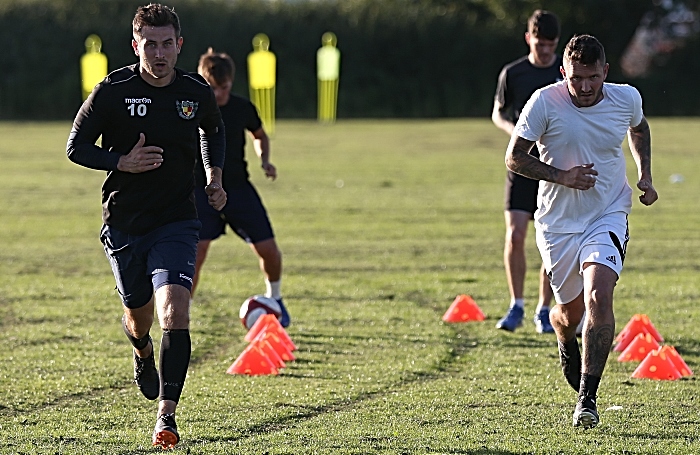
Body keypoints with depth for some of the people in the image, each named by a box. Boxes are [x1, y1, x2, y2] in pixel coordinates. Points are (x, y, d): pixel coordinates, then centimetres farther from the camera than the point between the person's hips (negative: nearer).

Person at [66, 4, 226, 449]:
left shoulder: (198, 92, 0)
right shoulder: (112, 91, -9)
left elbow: (214, 131, 23)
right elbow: (76, 146, -3)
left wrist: (215, 176, 9)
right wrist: (121, 162, -18)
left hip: (177, 223, 0)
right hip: (124, 223, 0)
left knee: (174, 311, -19)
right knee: (139, 316, 14)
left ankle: (167, 413, -19)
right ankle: (144, 353, 53)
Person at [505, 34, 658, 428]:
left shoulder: (627, 99, -6)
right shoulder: (545, 103, -15)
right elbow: (514, 158, -9)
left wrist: (645, 176, 8)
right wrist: (561, 176, -22)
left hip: (608, 216, 0)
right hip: (558, 222, 0)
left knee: (599, 296, -22)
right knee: (570, 312, 10)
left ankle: (587, 396, -17)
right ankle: (566, 343, 50)